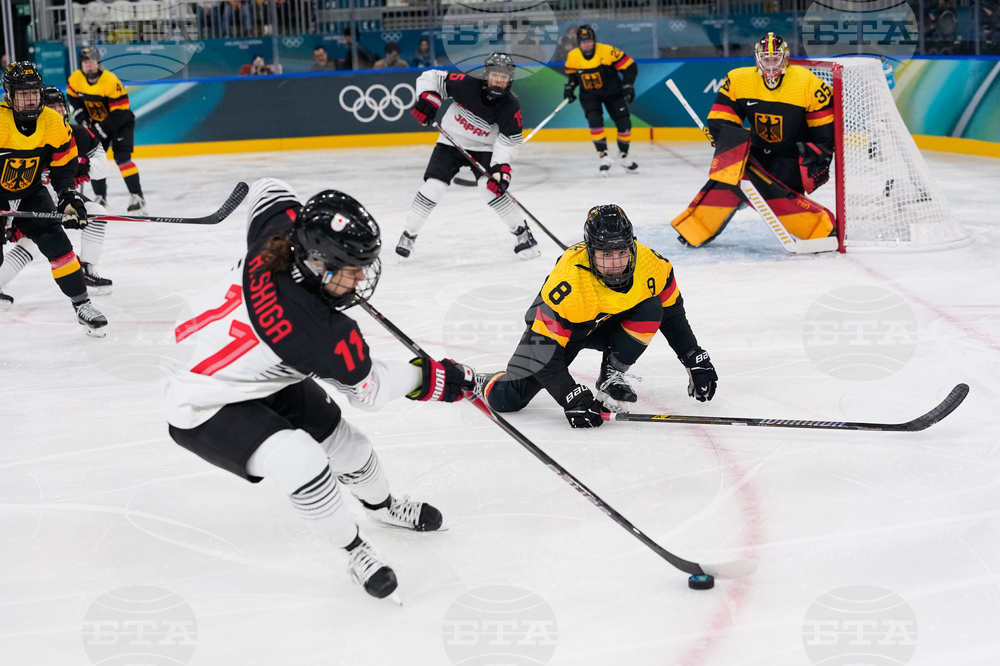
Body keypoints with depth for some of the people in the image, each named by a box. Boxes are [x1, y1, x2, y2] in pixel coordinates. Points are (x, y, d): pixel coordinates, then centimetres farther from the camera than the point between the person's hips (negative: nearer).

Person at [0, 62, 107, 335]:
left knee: (56, 242, -7)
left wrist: (70, 196, -12)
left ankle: (82, 304, 2)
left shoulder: (54, 123, -11)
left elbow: (63, 166, 1)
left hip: (30, 191, 4)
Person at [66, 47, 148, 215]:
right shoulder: (76, 79, -12)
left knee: (122, 157, -21)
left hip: (120, 122, -6)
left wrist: (102, 129, -29)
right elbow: (73, 97, 10)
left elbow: (120, 111, -28)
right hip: (97, 122, 6)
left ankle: (137, 196, -22)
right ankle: (100, 197, 17)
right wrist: (82, 117, -2)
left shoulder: (111, 81, -30)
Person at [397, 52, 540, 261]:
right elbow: (430, 77, -13)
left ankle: (522, 232, -3)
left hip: (483, 149, 0)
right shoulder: (466, 84, -22)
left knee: (491, 188, -22)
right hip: (451, 143, 1)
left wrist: (501, 169, -30)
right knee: (432, 188, -12)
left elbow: (509, 142, -16)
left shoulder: (511, 108, -18)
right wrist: (427, 100, -28)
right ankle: (409, 234, 8)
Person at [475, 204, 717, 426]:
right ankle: (486, 383, 19)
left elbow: (672, 311, -6)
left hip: (607, 324, 4)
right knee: (507, 400, -18)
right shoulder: (568, 284, -39)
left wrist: (695, 358, -8)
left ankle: (613, 374, -8)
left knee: (650, 309, -27)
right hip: (553, 326, -4)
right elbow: (544, 351, -34)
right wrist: (572, 399, -38)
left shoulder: (649, 263, -26)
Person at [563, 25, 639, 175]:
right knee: (595, 121, -23)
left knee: (624, 123, -3)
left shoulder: (607, 51, -24)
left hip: (612, 93, -1)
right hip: (589, 95, 1)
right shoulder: (572, 57, -13)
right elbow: (572, 73, 8)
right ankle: (603, 156, -15)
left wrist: (628, 85, -24)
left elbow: (630, 66, -16)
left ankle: (623, 156, 19)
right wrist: (570, 86, -9)